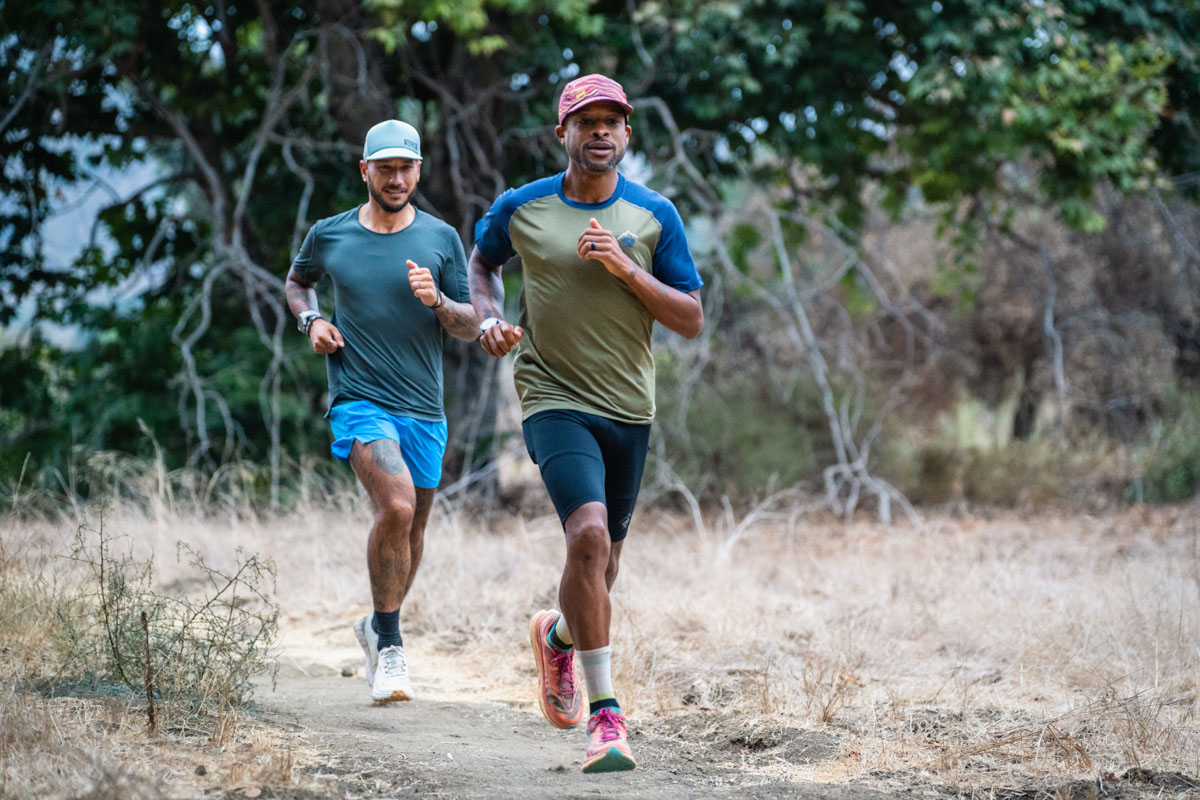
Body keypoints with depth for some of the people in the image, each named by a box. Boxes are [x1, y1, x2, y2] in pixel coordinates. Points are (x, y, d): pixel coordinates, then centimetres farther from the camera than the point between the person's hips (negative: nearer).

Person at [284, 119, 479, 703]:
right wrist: (311, 320, 3)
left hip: (424, 410, 3)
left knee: (411, 532, 13)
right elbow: (296, 282, 24)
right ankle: (389, 648, -14)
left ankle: (378, 627, 40)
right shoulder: (329, 236, 3)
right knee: (396, 507, -26)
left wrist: (437, 302, -15)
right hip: (360, 401, -3)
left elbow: (471, 329, 5)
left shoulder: (442, 239, 3)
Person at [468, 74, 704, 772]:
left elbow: (693, 321, -1)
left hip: (629, 408, 3)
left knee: (604, 560, 13)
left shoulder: (655, 216, 0)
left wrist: (626, 270, -15)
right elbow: (482, 262, 20)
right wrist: (491, 316, 0)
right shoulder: (521, 209, -1)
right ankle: (606, 715, -19)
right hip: (555, 399, -3)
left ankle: (558, 635, 49)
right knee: (588, 534, -24)